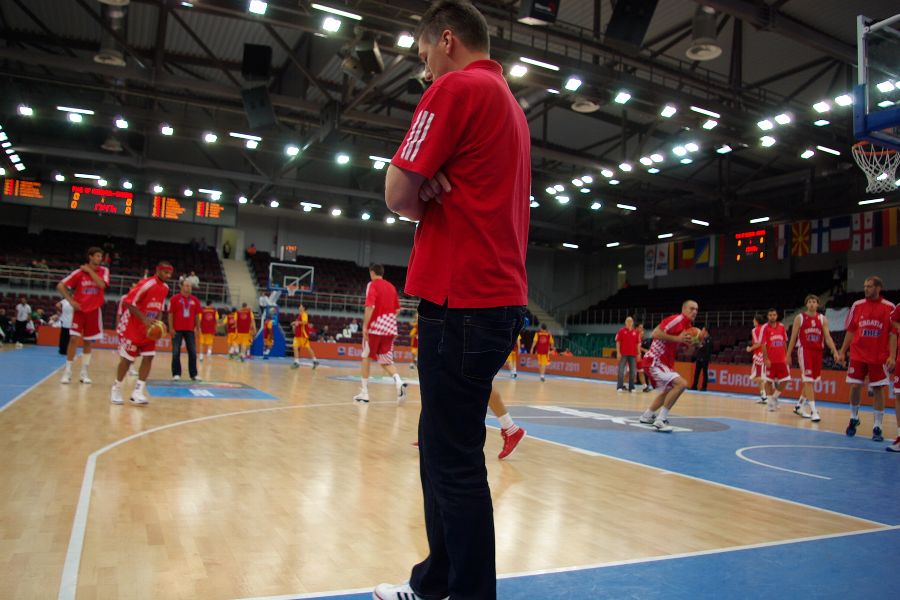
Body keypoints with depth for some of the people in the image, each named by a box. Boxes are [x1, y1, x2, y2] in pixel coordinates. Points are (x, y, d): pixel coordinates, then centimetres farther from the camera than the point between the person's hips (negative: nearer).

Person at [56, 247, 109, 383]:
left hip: (94, 311, 2)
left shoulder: (104, 271, 0)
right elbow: (60, 286, -2)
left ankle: (84, 373, 14)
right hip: (80, 309, -2)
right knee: (74, 339, -10)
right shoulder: (79, 272, -5)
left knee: (88, 342, 7)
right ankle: (67, 372, -1)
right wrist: (71, 301, -9)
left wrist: (90, 271, -15)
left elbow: (102, 284, -20)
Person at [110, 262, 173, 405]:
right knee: (127, 359, 0)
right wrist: (144, 319, -30)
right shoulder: (146, 284, -21)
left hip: (149, 329, 7)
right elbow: (128, 302, -23)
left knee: (149, 357, -5)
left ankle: (137, 392, -3)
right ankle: (116, 389, 21)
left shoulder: (165, 288, 4)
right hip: (131, 328, -7)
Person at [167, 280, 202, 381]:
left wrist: (198, 329, 7)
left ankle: (193, 374, 9)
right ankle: (176, 374, 9)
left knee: (193, 352, 3)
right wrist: (171, 328, -8)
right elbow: (171, 314, -2)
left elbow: (197, 316, 10)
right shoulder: (175, 298, -2)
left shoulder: (195, 300, 6)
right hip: (177, 330, -3)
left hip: (190, 330, 3)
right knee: (176, 353, 2)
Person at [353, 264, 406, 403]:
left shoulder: (372, 285, -4)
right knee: (386, 361, 8)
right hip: (390, 328, 5)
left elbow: (370, 306, -17)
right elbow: (397, 309, 17)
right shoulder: (391, 287, 15)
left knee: (366, 357, 12)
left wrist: (365, 326, -17)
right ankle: (399, 382, -19)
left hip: (375, 327, -5)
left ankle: (364, 392, 12)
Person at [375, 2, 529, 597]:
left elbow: (398, 195, -10)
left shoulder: (456, 87, -7)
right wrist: (435, 188, 1)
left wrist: (424, 194, 7)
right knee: (443, 449, 17)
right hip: (500, 297, 9)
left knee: (455, 461, -3)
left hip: (461, 302, -9)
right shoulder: (511, 105, 21)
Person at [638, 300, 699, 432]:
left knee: (667, 391, 26)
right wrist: (677, 338, -25)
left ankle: (647, 416, 42)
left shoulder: (689, 327, 12)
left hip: (664, 362, 11)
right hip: (654, 361, -11)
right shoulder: (676, 319, -17)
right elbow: (654, 334, -26)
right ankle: (660, 420, -20)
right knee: (681, 383, -23)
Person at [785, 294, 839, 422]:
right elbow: (793, 338, 2)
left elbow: (827, 337, 0)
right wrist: (789, 354, 1)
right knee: (808, 381, -12)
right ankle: (813, 411, -13)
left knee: (811, 381, 12)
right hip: (805, 351, -4)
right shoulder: (799, 318, -1)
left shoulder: (823, 319, 7)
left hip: (818, 352, 4)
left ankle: (799, 406, 28)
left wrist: (834, 352, -14)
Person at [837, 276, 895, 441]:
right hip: (858, 355, 2)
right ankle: (854, 418, 23)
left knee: (878, 390, 1)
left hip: (879, 357, -2)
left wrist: (892, 356, -8)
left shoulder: (889, 308, -1)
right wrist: (842, 352, 6)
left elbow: (892, 334, 0)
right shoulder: (857, 305, 5)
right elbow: (850, 331, 10)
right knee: (854, 387, 2)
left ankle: (877, 427, 8)